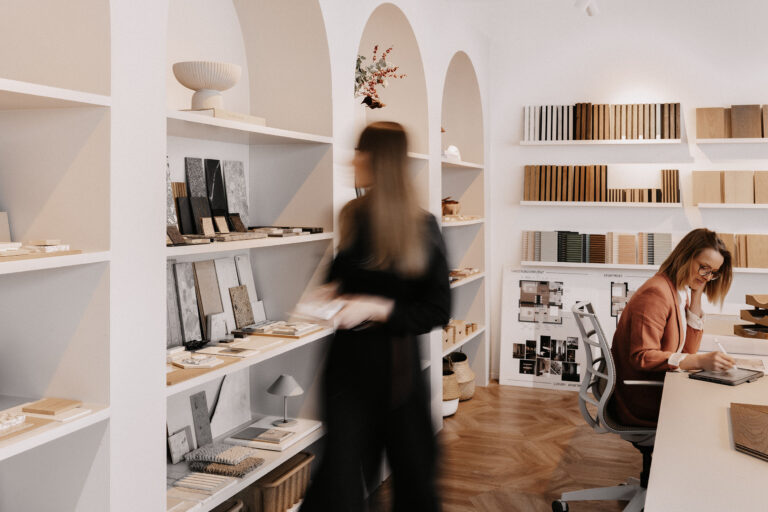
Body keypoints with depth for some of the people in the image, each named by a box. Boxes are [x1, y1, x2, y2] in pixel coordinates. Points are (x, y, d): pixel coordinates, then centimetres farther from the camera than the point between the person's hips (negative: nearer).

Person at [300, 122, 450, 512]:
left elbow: (438, 311, -10)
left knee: (412, 469, 13)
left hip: (397, 363, -2)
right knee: (341, 472, -1)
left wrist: (377, 309, -19)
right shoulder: (352, 216, 3)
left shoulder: (422, 228, -9)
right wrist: (332, 290, 0)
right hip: (349, 360, 3)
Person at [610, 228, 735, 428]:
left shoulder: (681, 293, 11)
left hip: (657, 387, 9)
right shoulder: (656, 294, -20)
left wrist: (696, 296, 2)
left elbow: (688, 349, 6)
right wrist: (700, 361, -31)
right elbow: (643, 357, -25)